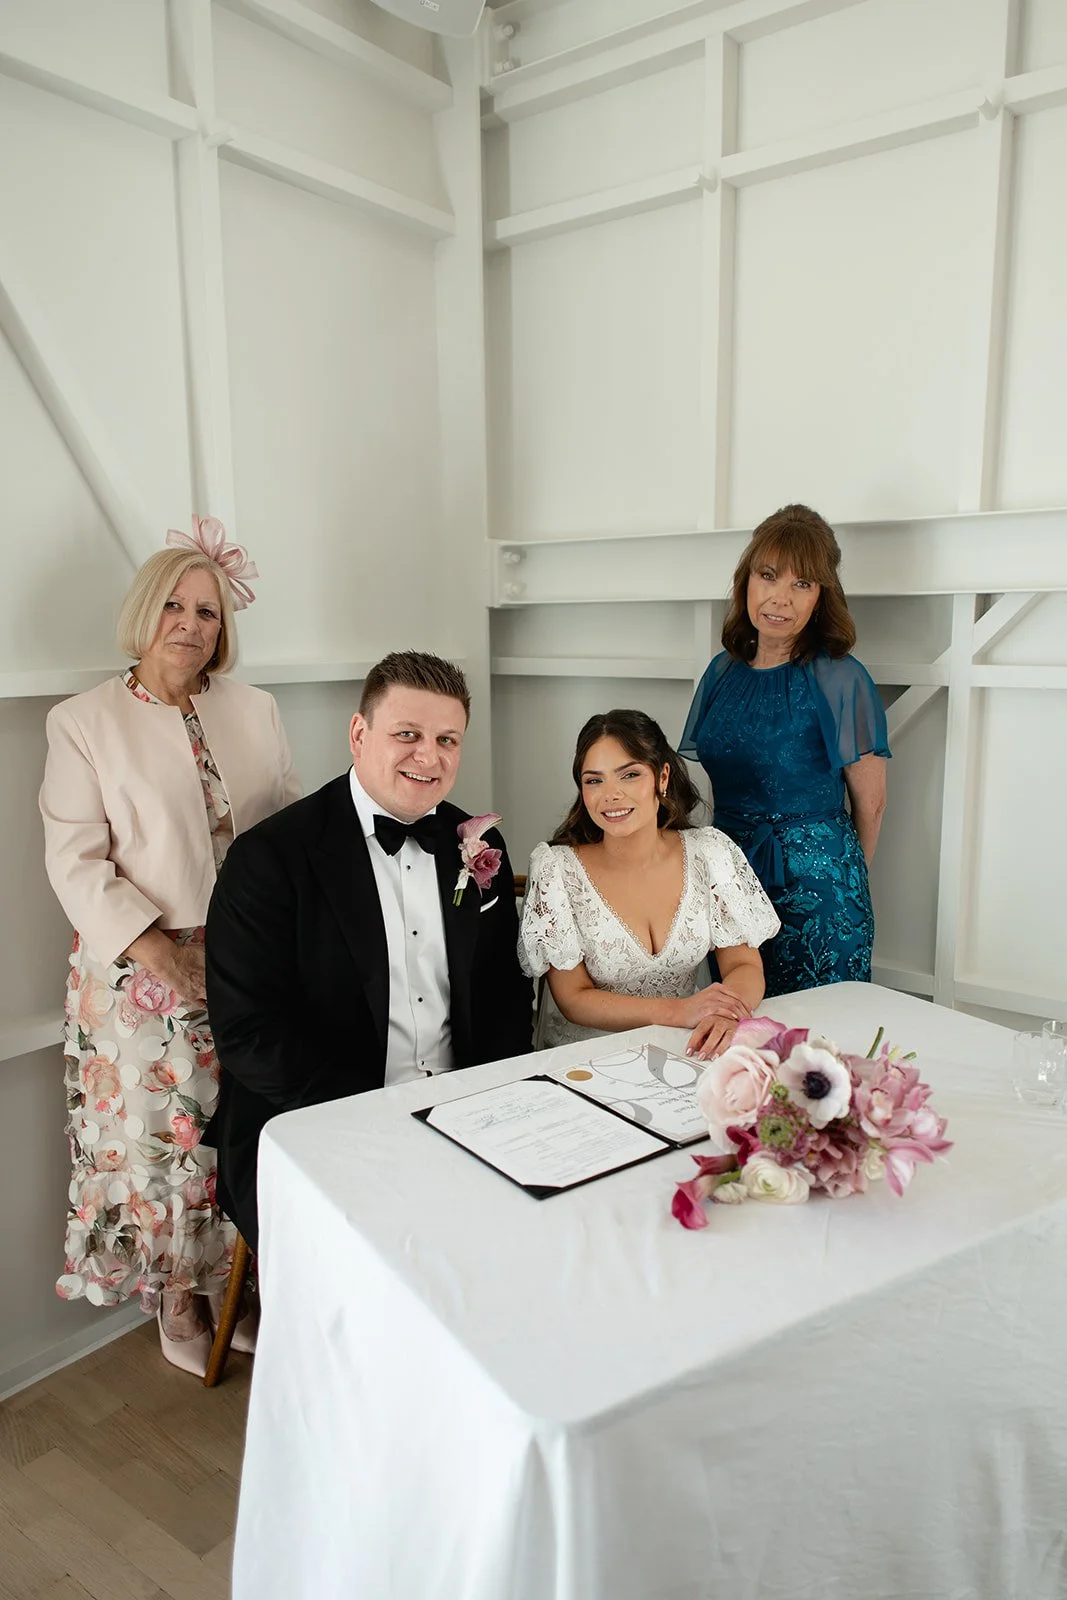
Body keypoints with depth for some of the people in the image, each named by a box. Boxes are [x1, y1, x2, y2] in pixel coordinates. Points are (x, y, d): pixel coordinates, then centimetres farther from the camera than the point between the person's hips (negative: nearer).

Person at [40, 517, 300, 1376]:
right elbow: (76, 861, -7)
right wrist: (162, 953, -15)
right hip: (145, 976, -2)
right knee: (162, 1133, 5)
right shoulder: (84, 722, -2)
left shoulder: (255, 711, 8)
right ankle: (179, 1302, 27)